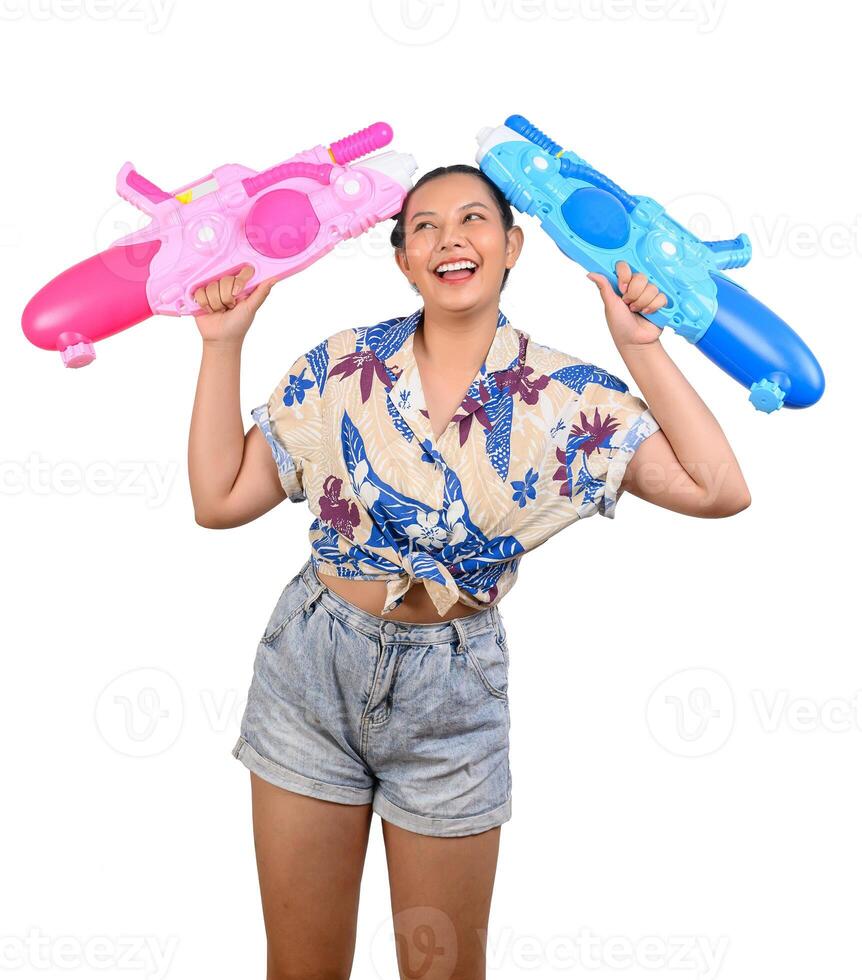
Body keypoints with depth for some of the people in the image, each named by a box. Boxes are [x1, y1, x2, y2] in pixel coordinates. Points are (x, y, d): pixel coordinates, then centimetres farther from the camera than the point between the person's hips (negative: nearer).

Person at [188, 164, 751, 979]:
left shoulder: (564, 396, -7)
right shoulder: (343, 365, -4)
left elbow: (718, 489, -15)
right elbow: (220, 498, -4)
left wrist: (641, 347, -14)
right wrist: (223, 343, -7)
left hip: (451, 691, -1)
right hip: (313, 665, 1)